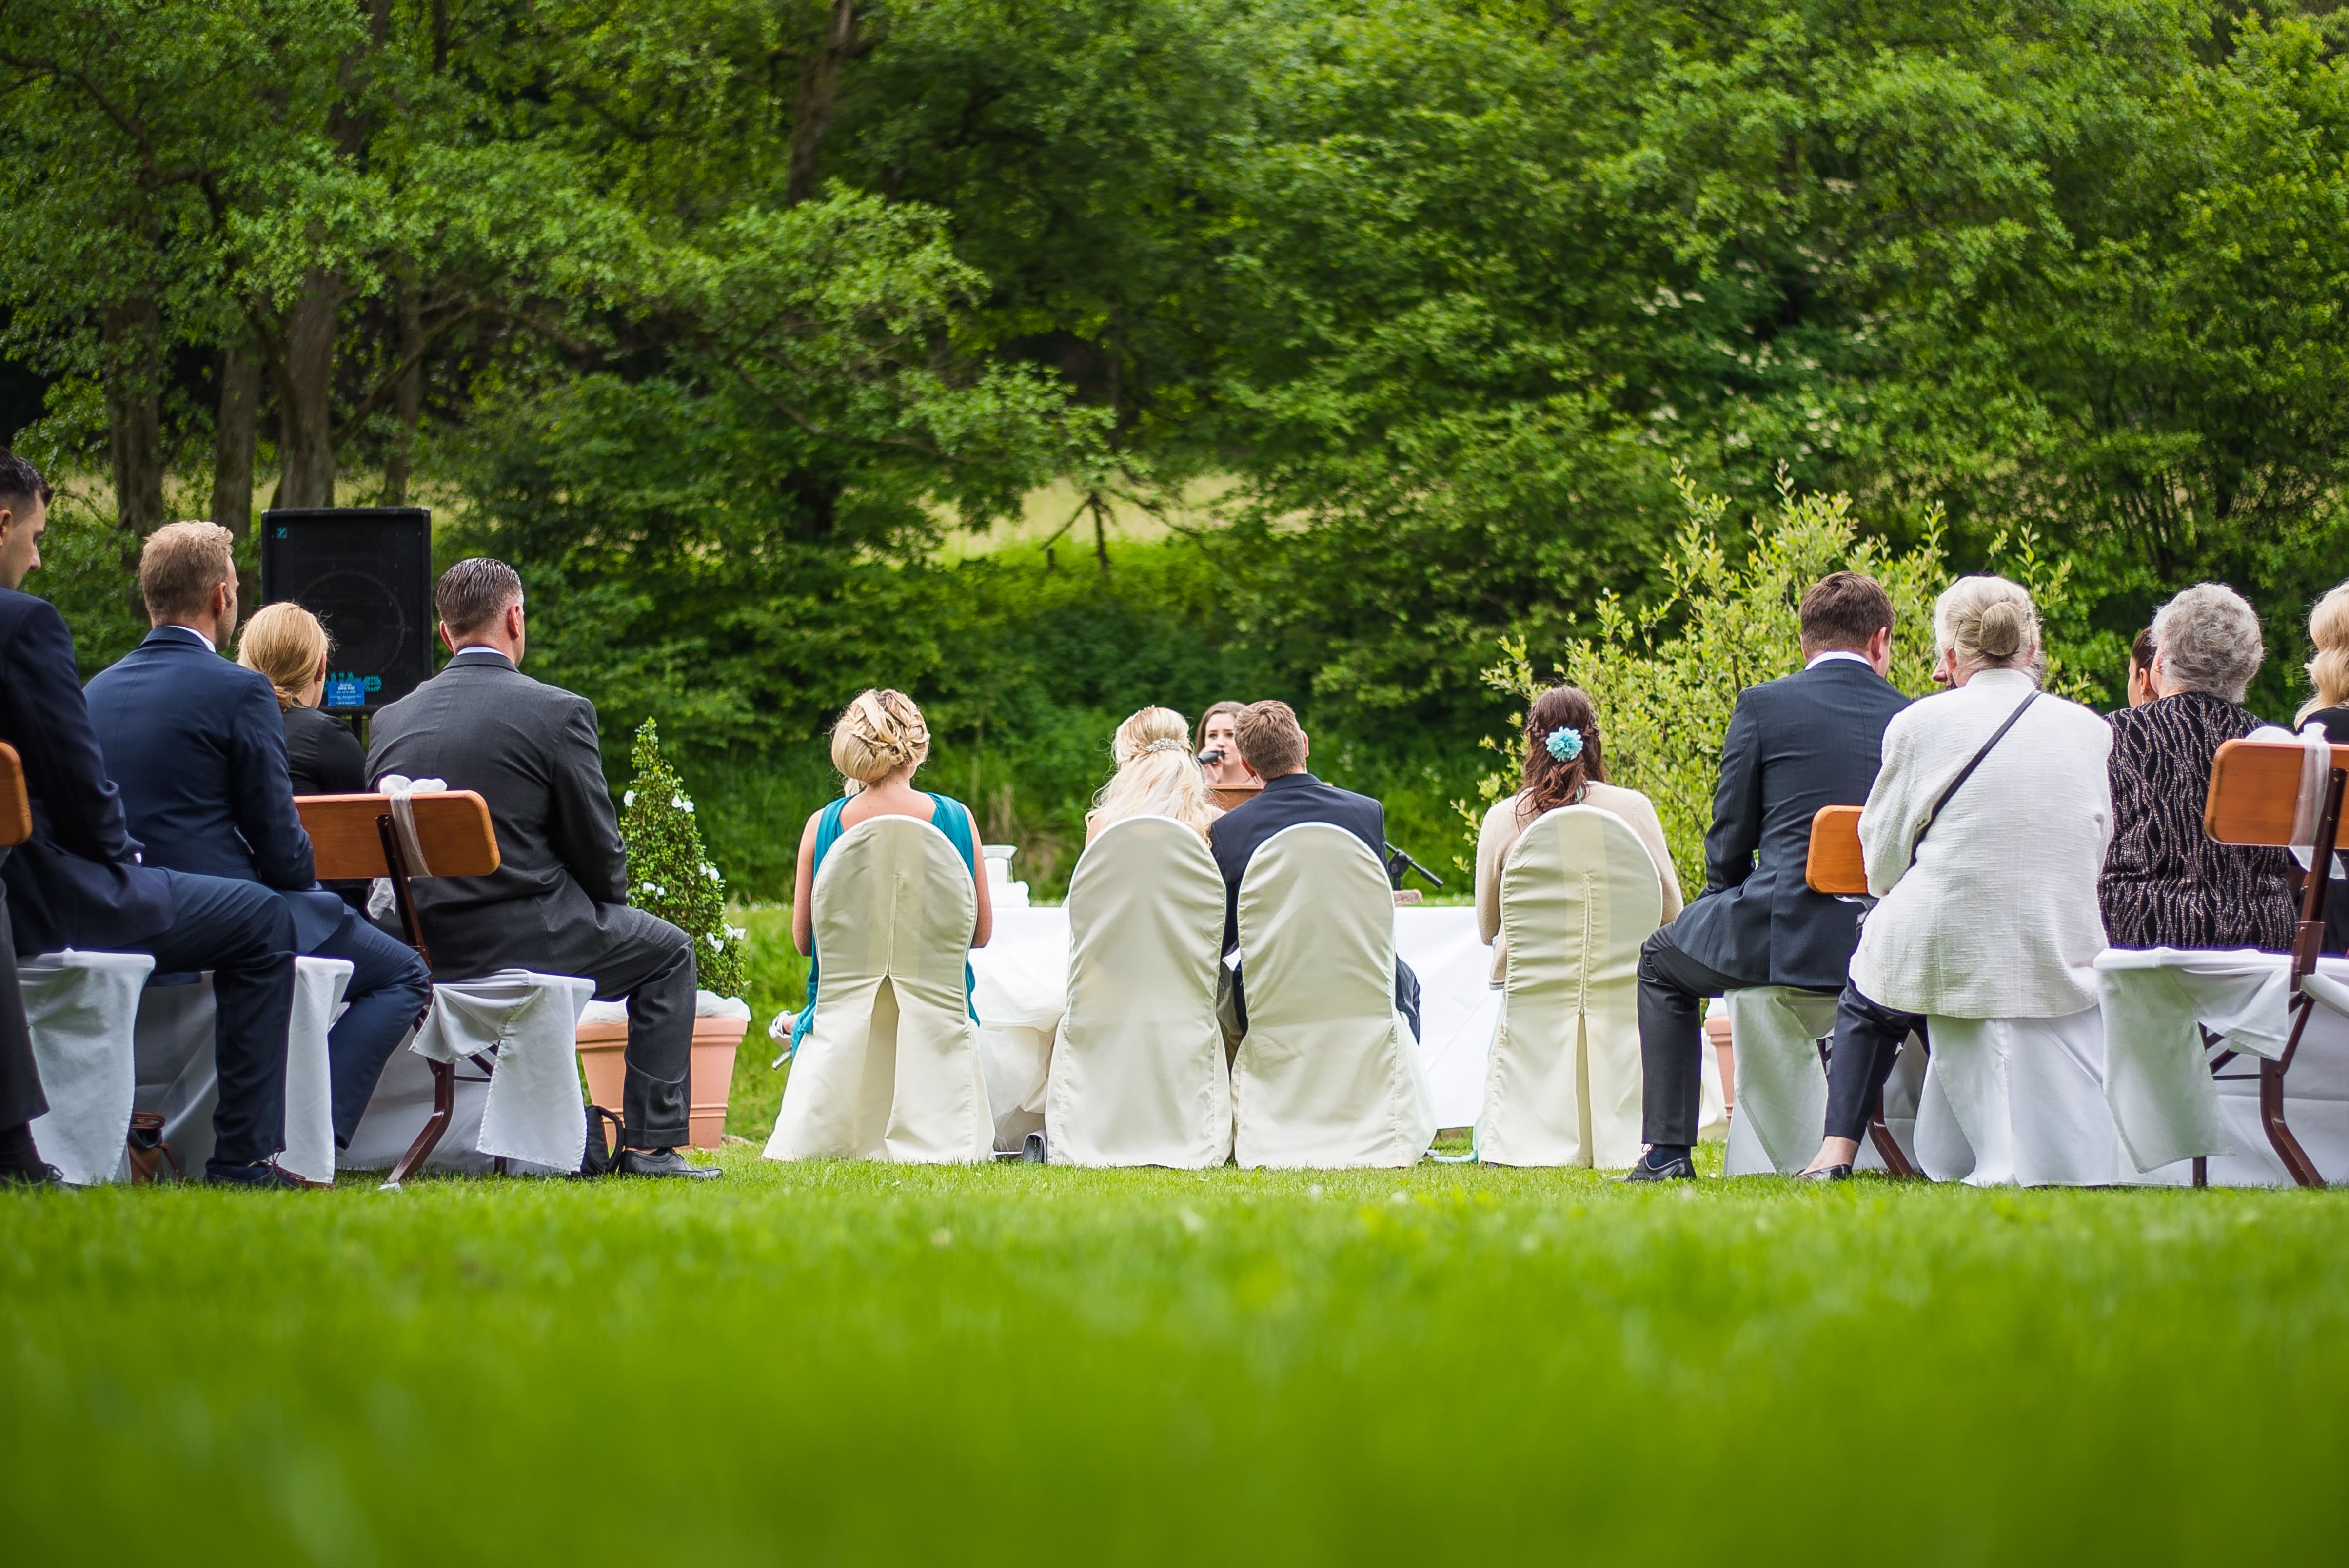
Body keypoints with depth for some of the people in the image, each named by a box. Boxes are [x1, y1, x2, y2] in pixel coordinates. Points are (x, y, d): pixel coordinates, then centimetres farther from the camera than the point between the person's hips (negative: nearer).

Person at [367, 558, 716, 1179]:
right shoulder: (557, 712, -11)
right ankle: (650, 1145, 9)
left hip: (425, 949, 6)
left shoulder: (391, 720, 4)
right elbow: (598, 846, -7)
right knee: (667, 950, 19)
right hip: (528, 938, -6)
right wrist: (608, 905, 15)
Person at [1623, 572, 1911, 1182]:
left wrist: (1725, 900, 20)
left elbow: (1729, 841, -1)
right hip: (1884, 943, 4)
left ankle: (1669, 1149, 17)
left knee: (1663, 961, 26)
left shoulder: (1763, 705, -3)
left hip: (1784, 935, -4)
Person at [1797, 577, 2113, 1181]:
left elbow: (1881, 862, 1)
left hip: (1943, 961, -3)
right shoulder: (2092, 731, 2)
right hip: (2062, 968, 3)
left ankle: (1838, 1147, 23)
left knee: (1866, 997, 30)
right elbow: (2097, 859, 12)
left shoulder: (1919, 724, -7)